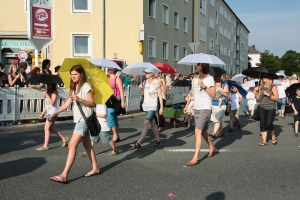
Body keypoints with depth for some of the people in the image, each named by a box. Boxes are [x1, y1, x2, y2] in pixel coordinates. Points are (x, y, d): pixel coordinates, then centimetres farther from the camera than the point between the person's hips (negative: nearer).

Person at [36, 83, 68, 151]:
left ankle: (45, 146, -8)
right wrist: (43, 113, 17)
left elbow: (52, 103, -19)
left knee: (47, 127, -10)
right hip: (49, 112, 9)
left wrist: (46, 95, -19)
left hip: (53, 112, -9)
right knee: (52, 128, 13)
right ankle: (64, 139, 26)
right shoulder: (48, 91, 15)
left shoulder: (55, 92, -10)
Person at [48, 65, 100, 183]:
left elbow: (92, 103, -16)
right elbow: (67, 103, 14)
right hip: (78, 119, 9)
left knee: (72, 145, -16)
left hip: (84, 119, -9)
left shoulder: (86, 86, -9)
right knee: (87, 144, 16)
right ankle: (95, 168, 27)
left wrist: (79, 99, -29)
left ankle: (64, 175, -19)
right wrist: (54, 113, 8)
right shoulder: (74, 87, 16)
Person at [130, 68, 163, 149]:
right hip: (146, 106, 7)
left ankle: (139, 143, -15)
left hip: (152, 106, -7)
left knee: (145, 124, -13)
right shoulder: (146, 81, 8)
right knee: (152, 123, 13)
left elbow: (160, 96, -10)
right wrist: (142, 88, 0)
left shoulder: (156, 83, -11)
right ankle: (158, 140, 25)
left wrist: (161, 107, -14)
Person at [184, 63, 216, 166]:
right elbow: (192, 93, 18)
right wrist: (187, 105, 13)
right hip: (196, 108, 7)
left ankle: (195, 158, -12)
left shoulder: (210, 78, -9)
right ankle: (212, 148, 39)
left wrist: (204, 86, -22)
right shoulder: (195, 79, 9)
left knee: (198, 132, -13)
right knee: (203, 131, 17)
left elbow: (213, 95, -13)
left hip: (205, 109, -7)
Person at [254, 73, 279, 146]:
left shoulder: (273, 87, -3)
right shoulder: (260, 87, 9)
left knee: (269, 124, -10)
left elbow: (276, 98, -7)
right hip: (262, 108, 4)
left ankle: (274, 137, 19)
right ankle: (264, 141, 4)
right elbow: (258, 98, 10)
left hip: (271, 108, -4)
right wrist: (256, 92, -5)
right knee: (262, 124, -1)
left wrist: (268, 94, -16)